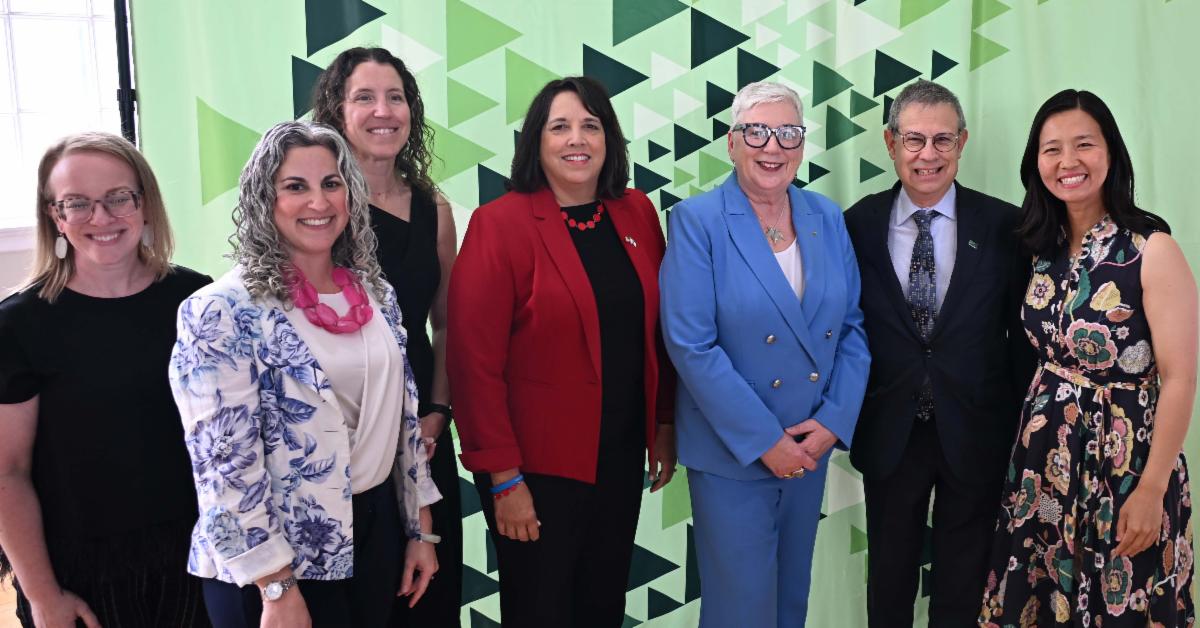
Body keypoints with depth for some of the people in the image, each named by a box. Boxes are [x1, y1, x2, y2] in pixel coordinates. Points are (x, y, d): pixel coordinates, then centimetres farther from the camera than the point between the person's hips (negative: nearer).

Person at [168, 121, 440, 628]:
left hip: (376, 530, 6)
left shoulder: (375, 294, 4)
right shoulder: (221, 312, -16)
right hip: (279, 559, -6)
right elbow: (224, 462, -18)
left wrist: (419, 528, 10)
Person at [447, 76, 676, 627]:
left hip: (622, 456, 5)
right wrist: (503, 478, -15)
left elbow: (658, 330, 11)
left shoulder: (637, 214, 4)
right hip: (539, 466, -5)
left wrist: (665, 424, 9)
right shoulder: (500, 224, -13)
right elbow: (475, 362, -15)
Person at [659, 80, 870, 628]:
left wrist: (834, 420, -8)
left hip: (811, 447, 5)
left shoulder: (828, 219, 4)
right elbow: (690, 344, -17)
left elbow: (852, 328, 6)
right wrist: (764, 441, -17)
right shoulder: (698, 221, -12)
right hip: (731, 455, -5)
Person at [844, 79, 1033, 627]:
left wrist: (1027, 431, -1)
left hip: (976, 434, 0)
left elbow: (1024, 334, -2)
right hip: (889, 433, 1)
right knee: (888, 582, 18)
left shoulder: (1003, 226, -6)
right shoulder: (859, 225, -4)